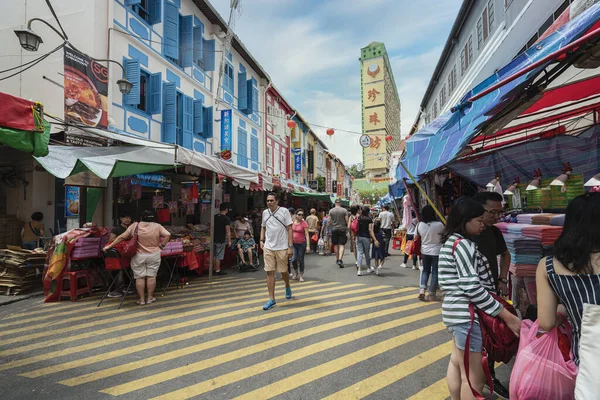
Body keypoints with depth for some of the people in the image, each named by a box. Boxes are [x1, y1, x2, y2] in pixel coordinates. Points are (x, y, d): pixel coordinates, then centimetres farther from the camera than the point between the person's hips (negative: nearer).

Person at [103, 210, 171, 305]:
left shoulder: (134, 226, -3)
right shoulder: (157, 226, -4)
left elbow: (122, 237, -4)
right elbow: (168, 235, -13)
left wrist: (109, 246, 2)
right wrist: (162, 245, -4)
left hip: (138, 256, 0)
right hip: (154, 255, 0)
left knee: (139, 277, 7)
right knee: (151, 276, 6)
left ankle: (141, 299, 12)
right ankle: (150, 298, 12)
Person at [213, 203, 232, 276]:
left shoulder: (215, 217, 7)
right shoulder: (226, 218, -13)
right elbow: (228, 231, -15)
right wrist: (229, 241, -10)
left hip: (214, 239, 7)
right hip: (221, 240, -7)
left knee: (214, 255, 16)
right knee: (219, 256, 1)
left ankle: (214, 269, 25)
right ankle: (217, 271, 7)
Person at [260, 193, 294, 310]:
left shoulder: (284, 211, -6)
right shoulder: (265, 212, 8)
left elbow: (289, 229, -7)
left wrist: (290, 246, -12)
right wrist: (261, 240, 7)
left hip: (282, 247, -3)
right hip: (268, 247, 3)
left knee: (283, 271, 10)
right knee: (269, 272, 0)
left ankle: (287, 287, 41)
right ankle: (271, 299, 9)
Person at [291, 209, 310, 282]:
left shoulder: (304, 223, -8)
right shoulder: (292, 222, 3)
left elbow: (307, 235, -10)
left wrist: (308, 246, -16)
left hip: (302, 244, -3)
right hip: (293, 244, 3)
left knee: (301, 260, 5)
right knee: (293, 260, -4)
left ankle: (301, 275, 21)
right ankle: (295, 272, 24)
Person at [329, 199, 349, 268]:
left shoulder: (331, 211, -1)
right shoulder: (344, 210, -4)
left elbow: (329, 221, 0)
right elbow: (347, 221, -4)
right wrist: (347, 228, 11)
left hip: (334, 229, 2)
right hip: (342, 229, -2)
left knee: (335, 245, 13)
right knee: (341, 245, -1)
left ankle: (337, 259, 24)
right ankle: (340, 259, -14)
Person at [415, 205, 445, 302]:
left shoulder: (420, 225, -7)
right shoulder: (439, 224, -17)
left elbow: (416, 237, 2)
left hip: (424, 251, 3)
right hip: (436, 252, -3)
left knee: (425, 270, 20)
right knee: (435, 273, 8)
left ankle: (422, 289, 6)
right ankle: (431, 295, 13)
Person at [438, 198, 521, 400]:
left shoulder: (451, 241, 13)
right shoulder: (462, 244, -17)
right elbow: (471, 287, -22)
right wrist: (507, 315, -18)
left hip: (458, 312, 10)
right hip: (466, 314, -10)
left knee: (457, 363, 22)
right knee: (474, 378, 0)